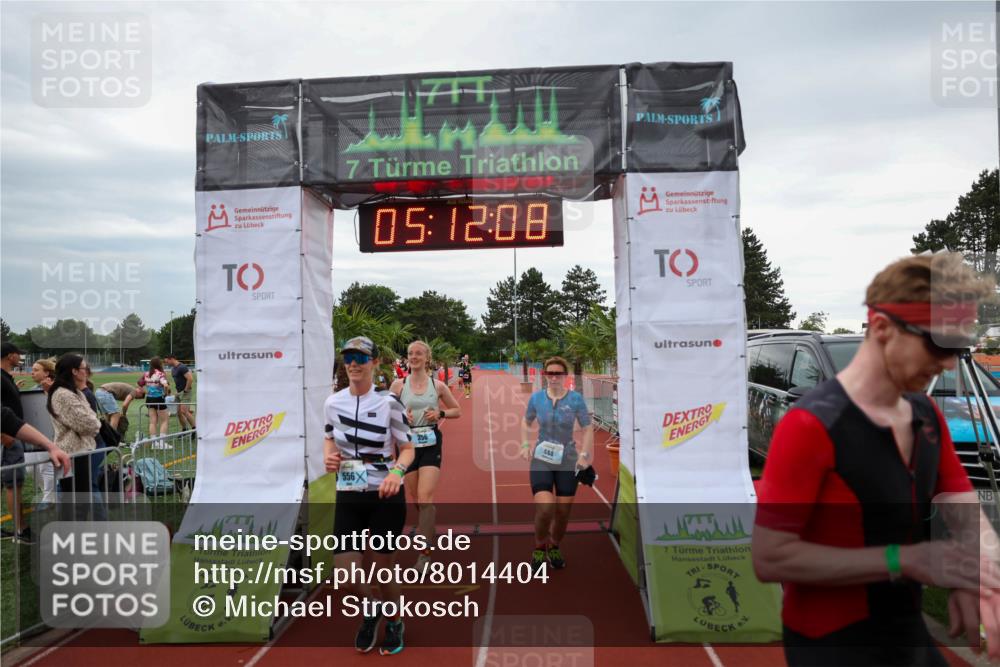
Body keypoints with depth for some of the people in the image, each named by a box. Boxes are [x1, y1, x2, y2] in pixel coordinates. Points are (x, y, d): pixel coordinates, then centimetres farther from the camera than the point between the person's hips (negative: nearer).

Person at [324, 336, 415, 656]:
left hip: (386, 496, -3)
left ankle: (394, 623, 37)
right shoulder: (332, 403, -1)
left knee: (385, 566, 7)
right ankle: (371, 609, 32)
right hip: (348, 497, 3)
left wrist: (396, 470, -24)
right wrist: (328, 456, -5)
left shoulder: (389, 402, -11)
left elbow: (407, 449, -4)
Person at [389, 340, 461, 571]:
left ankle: (425, 552, -8)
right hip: (407, 443, 2)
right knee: (414, 500, 11)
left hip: (431, 443, -2)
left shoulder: (438, 385, 3)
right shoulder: (398, 385, 2)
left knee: (425, 498, -13)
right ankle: (426, 537, 33)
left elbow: (457, 410, 13)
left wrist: (440, 414, -6)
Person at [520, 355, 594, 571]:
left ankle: (554, 548, 35)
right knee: (545, 507, -16)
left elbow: (587, 428, -1)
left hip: (568, 462, 0)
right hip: (541, 460, 0)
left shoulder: (575, 399, -7)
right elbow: (526, 422, 14)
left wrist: (584, 454, -10)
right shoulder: (536, 398, -2)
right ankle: (539, 548, 12)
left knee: (563, 511, 6)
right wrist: (526, 444, 1)